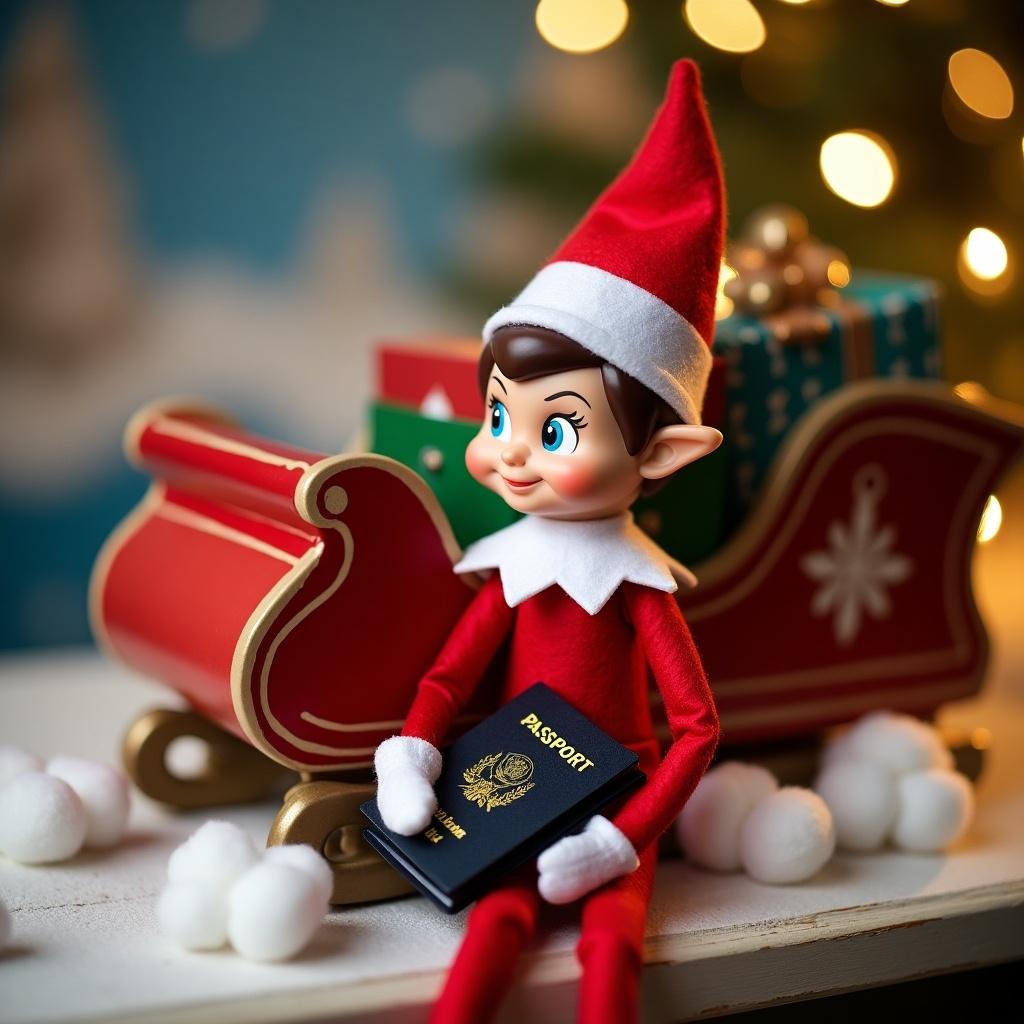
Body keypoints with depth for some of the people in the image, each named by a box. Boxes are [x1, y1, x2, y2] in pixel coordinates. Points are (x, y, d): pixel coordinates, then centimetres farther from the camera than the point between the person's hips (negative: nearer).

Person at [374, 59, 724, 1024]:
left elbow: (697, 726, -8)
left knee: (611, 935, -25)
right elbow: (445, 676, 7)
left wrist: (623, 835, -14)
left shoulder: (638, 585, -6)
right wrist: (409, 756, -13)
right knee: (498, 918, -23)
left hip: (612, 801, -2)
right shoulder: (512, 570, 4)